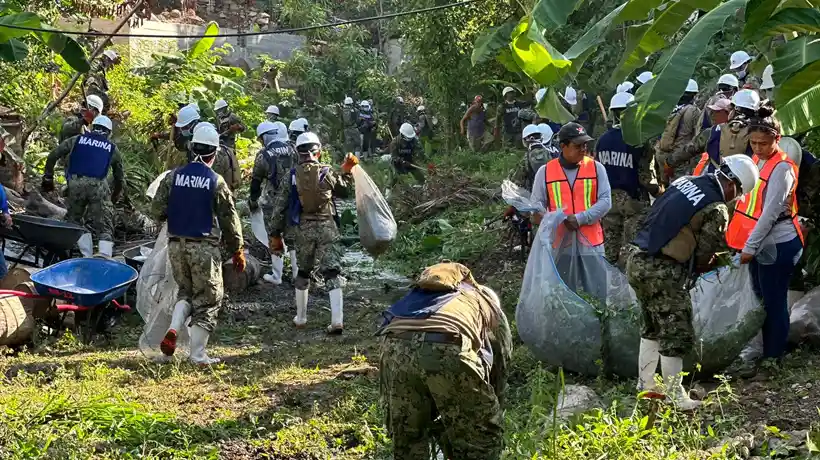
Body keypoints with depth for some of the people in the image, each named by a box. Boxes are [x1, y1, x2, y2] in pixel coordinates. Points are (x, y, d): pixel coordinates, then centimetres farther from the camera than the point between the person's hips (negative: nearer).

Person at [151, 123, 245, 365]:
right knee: (207, 300, 6)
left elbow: (157, 210, 3)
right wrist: (238, 250, 7)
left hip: (176, 245, 4)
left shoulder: (173, 176, 1)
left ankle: (173, 329, -3)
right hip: (204, 247, -4)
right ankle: (198, 355, 7)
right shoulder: (216, 182, -8)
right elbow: (230, 220, -4)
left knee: (186, 292, 22)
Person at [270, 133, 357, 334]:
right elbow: (344, 191, 14)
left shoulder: (292, 175, -1)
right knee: (332, 273, -3)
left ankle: (300, 318, 29)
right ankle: (337, 319, -13)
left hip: (303, 228, 2)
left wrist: (276, 234, 6)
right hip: (327, 227, -2)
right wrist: (347, 172, 26)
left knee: (303, 271, 20)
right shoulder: (326, 172, -4)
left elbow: (280, 206, 0)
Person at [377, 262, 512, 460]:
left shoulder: (421, 292, 45)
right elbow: (498, 379, 35)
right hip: (447, 350, -4)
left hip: (396, 345, 4)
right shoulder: (491, 306, 35)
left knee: (407, 439, 26)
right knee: (482, 440, 18)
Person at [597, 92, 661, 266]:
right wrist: (659, 193, 1)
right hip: (634, 199, -6)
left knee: (610, 247, 14)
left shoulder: (602, 140, 1)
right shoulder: (640, 141, -16)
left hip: (608, 198, 6)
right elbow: (647, 178, -16)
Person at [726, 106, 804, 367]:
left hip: (778, 245, -9)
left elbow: (770, 213, -21)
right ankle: (763, 353, 29)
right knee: (761, 300, 17)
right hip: (759, 243, 9)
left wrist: (750, 247, -21)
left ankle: (774, 359, 11)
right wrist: (748, 244, 11)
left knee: (773, 303, 0)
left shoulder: (782, 168, -17)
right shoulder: (757, 161, 8)